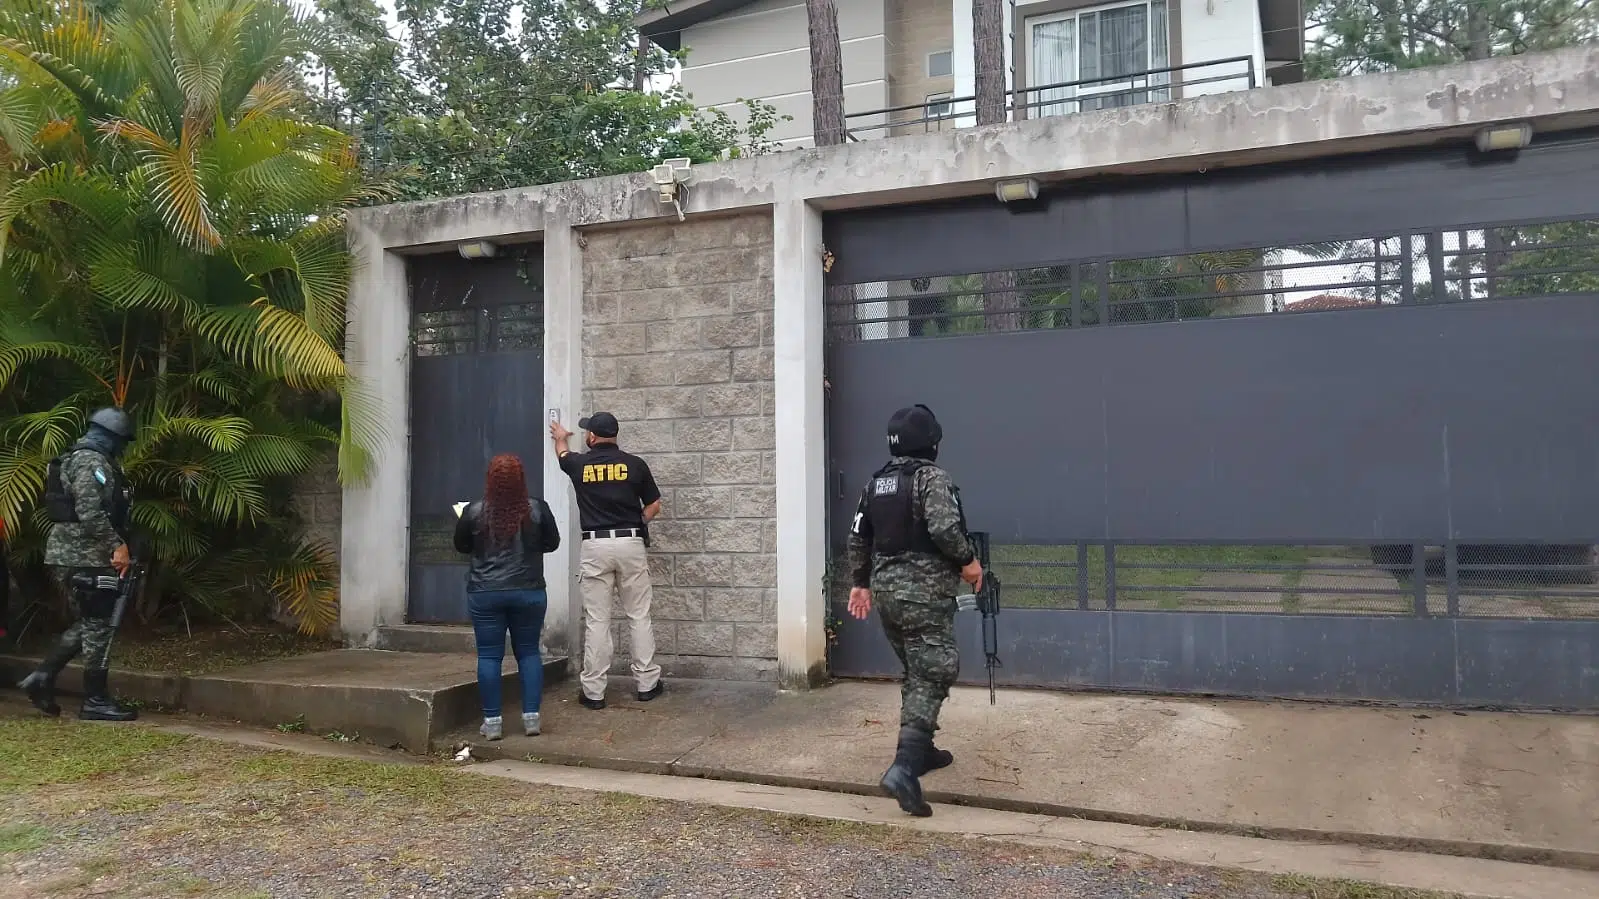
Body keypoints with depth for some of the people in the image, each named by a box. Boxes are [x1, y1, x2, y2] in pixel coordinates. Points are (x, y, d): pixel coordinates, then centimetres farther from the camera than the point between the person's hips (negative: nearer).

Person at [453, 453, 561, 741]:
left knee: (489, 656, 5)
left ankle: (492, 722, 7)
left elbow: (461, 547, 7)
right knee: (528, 652, 10)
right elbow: (552, 543, 6)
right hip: (528, 592, 1)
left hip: (485, 594, -1)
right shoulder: (537, 510, -7)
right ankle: (531, 717, 10)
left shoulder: (474, 512, -7)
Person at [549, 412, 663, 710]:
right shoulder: (635, 464, 1)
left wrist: (560, 437, 51)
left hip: (595, 547, 0)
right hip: (631, 544, 0)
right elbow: (654, 507, 7)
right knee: (639, 616, 8)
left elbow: (562, 453, 29)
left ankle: (593, 691, 4)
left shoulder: (579, 464, 3)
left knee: (596, 620, 1)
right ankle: (647, 683, 13)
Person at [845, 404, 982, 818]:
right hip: (924, 595, -8)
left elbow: (858, 537, 15)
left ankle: (921, 750, 30)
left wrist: (859, 582, 24)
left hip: (886, 591, 8)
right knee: (931, 678, -8)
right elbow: (944, 529, -24)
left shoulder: (876, 482, 12)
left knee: (915, 673, 21)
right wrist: (968, 561, -8)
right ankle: (904, 768, -20)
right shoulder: (933, 477, -11)